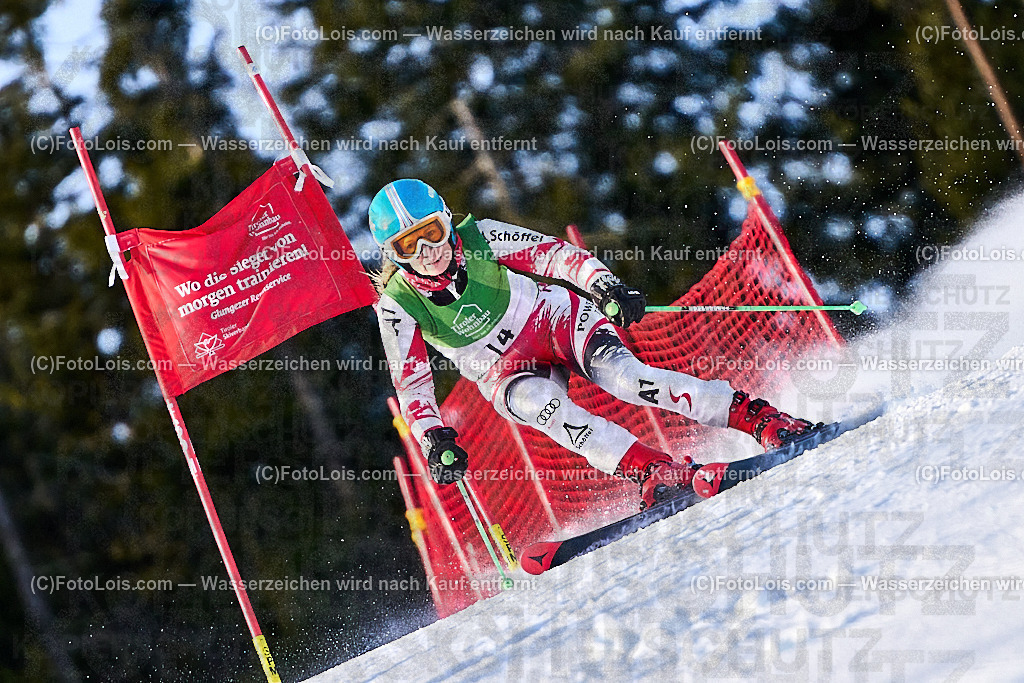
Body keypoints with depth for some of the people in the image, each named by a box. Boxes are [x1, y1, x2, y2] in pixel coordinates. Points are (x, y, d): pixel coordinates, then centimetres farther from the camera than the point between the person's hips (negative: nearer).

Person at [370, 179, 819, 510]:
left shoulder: (478, 237, -14)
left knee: (620, 374, -30)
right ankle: (658, 473, -43)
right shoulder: (398, 306, -13)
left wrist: (603, 283, -27)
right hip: (505, 371, 1)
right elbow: (411, 383, -7)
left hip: (555, 319, -1)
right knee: (543, 405, -35)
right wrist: (434, 439, -20)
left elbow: (549, 253, -11)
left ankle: (762, 420, -34)